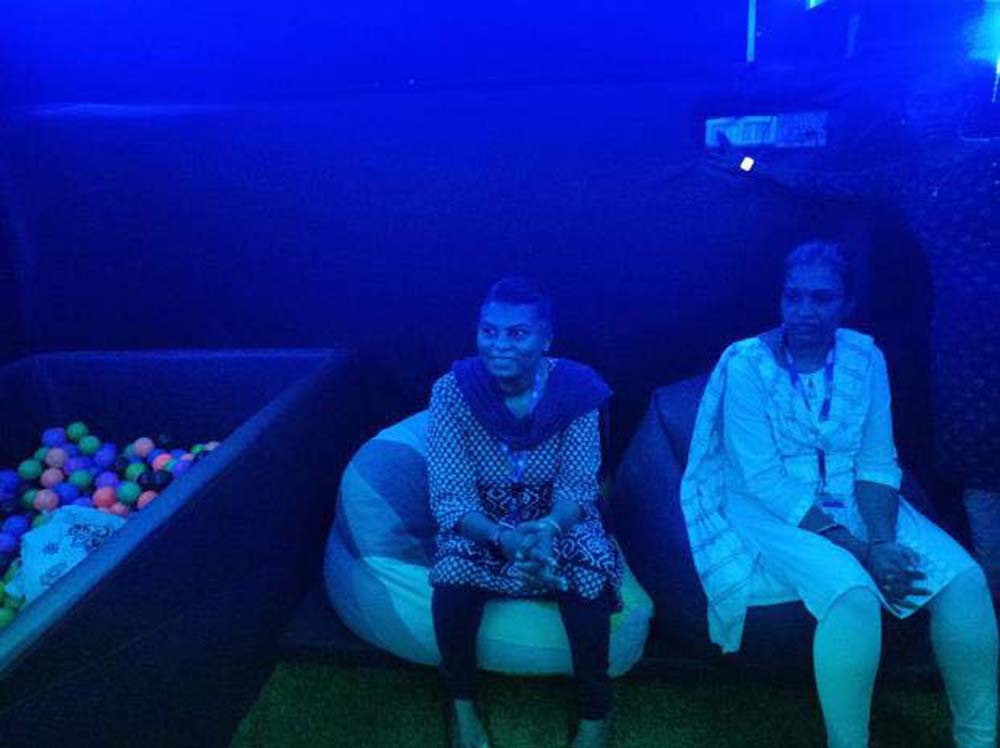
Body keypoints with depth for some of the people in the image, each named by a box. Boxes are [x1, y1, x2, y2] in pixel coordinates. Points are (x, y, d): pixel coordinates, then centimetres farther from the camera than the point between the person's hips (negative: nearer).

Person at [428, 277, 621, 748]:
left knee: (588, 580, -27)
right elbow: (450, 497, -19)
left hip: (557, 521, 1)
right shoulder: (452, 391, -17)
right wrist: (506, 539, -37)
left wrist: (548, 528, -37)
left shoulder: (575, 388, -16)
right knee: (452, 576, -29)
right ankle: (461, 702, -1)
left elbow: (579, 487, -14)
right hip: (480, 524, 0)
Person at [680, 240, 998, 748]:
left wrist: (882, 541, -19)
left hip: (853, 505, 5)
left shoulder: (865, 357, 0)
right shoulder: (745, 364, -13)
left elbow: (877, 464, 0)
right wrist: (859, 550, -22)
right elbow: (764, 482, -18)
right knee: (852, 591, -32)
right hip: (769, 511, -4)